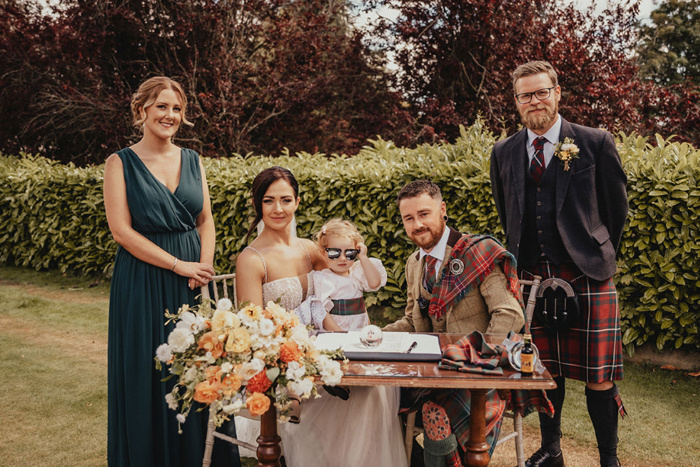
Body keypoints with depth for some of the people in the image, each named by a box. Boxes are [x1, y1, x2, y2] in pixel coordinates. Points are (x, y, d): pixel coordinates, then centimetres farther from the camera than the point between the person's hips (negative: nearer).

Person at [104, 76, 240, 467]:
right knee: (148, 376, 3)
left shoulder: (192, 160, 10)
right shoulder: (121, 163, -2)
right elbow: (121, 230, -10)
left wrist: (204, 265, -8)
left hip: (193, 285, 4)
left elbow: (206, 220, 10)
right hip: (143, 281, -4)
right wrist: (178, 265, -13)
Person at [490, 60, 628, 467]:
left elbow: (617, 208, 7)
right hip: (534, 279, 3)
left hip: (587, 279, -3)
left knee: (598, 378, 0)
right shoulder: (504, 153, 9)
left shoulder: (596, 144, -2)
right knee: (545, 372, 12)